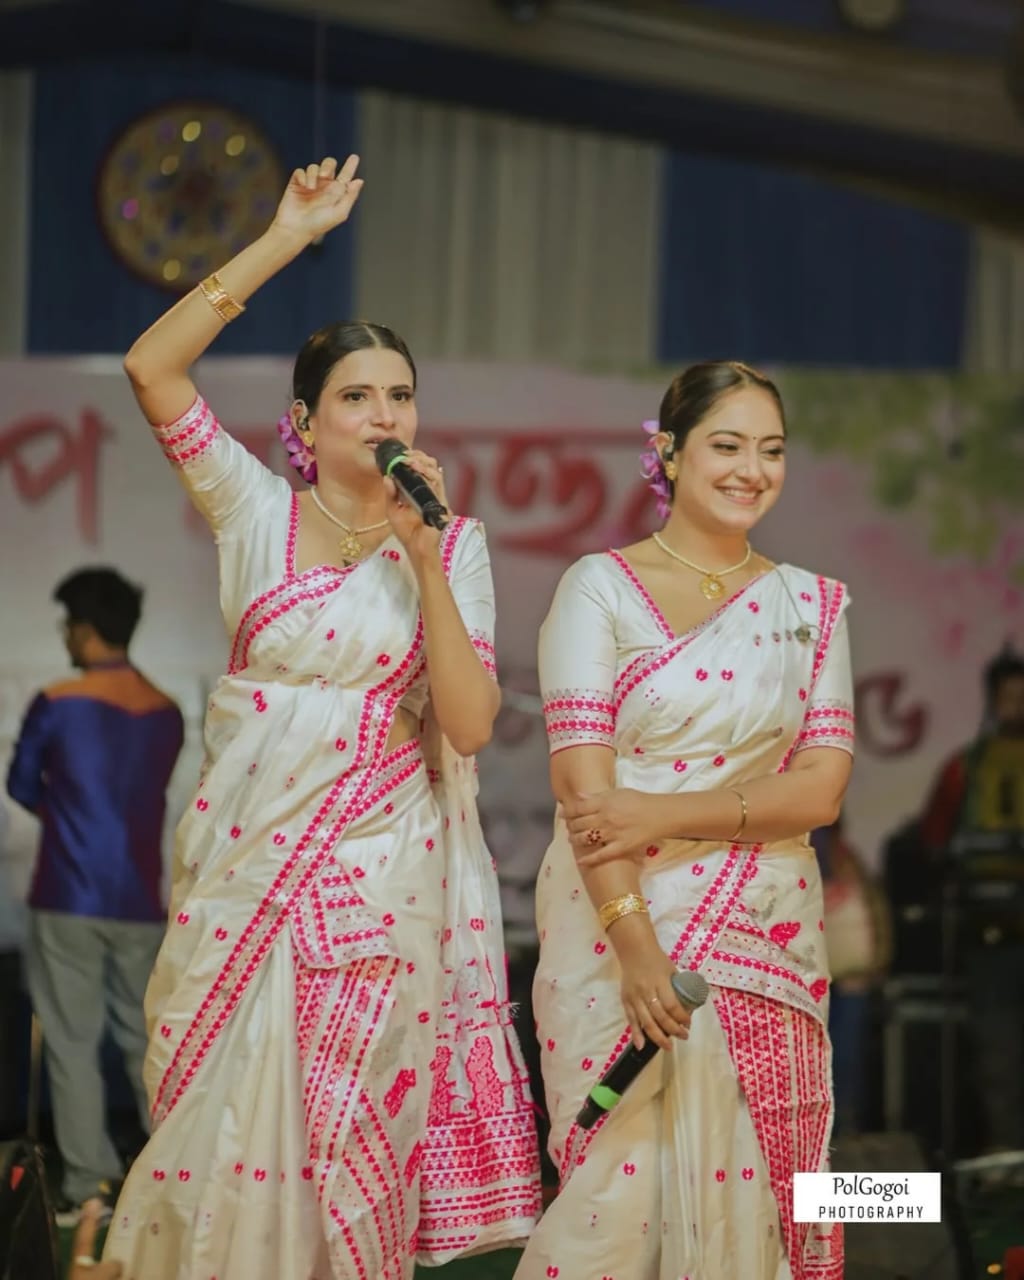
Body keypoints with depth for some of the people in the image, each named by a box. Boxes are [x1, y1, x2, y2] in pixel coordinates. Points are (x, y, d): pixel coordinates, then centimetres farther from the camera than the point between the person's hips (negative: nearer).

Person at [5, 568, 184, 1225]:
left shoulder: (57, 705, -9)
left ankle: (90, 1184, 1)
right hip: (140, 902, 4)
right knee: (148, 1039, 12)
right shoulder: (167, 714, 4)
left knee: (73, 1043, 2)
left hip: (69, 901, -4)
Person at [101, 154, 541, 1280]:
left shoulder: (454, 544, 4)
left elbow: (468, 725, -7)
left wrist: (425, 558, -14)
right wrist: (285, 239, -9)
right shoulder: (258, 513, 4)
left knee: (338, 1152, 1)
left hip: (379, 878, 0)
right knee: (222, 1136, 1)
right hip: (247, 864, 0)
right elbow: (150, 367, -8)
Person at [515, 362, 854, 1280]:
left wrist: (665, 813, -14)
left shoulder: (810, 605, 10)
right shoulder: (601, 588, 0)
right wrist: (633, 941, -19)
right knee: (619, 1182, -7)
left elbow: (819, 789, 0)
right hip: (618, 920, -3)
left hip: (764, 934, 3)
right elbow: (583, 779, -8)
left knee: (739, 1188, 0)